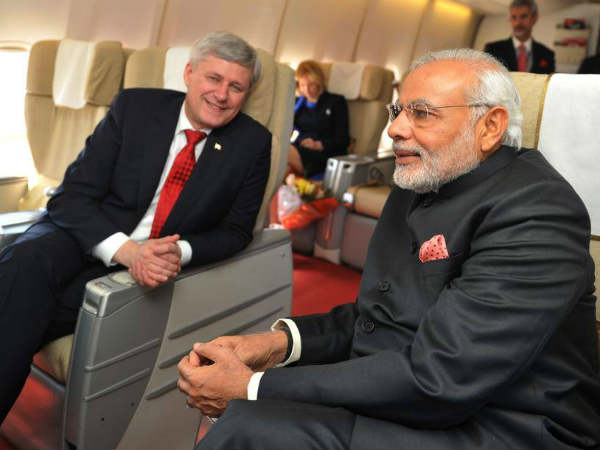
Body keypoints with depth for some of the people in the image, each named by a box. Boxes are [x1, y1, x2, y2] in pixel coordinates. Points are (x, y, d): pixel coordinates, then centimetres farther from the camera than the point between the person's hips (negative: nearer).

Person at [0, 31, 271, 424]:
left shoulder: (253, 144, -4)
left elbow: (236, 230, 0)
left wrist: (180, 251, -21)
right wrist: (125, 249, -25)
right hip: (86, 236, 2)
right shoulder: (135, 106, -4)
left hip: (154, 265, -1)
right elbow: (73, 195, -7)